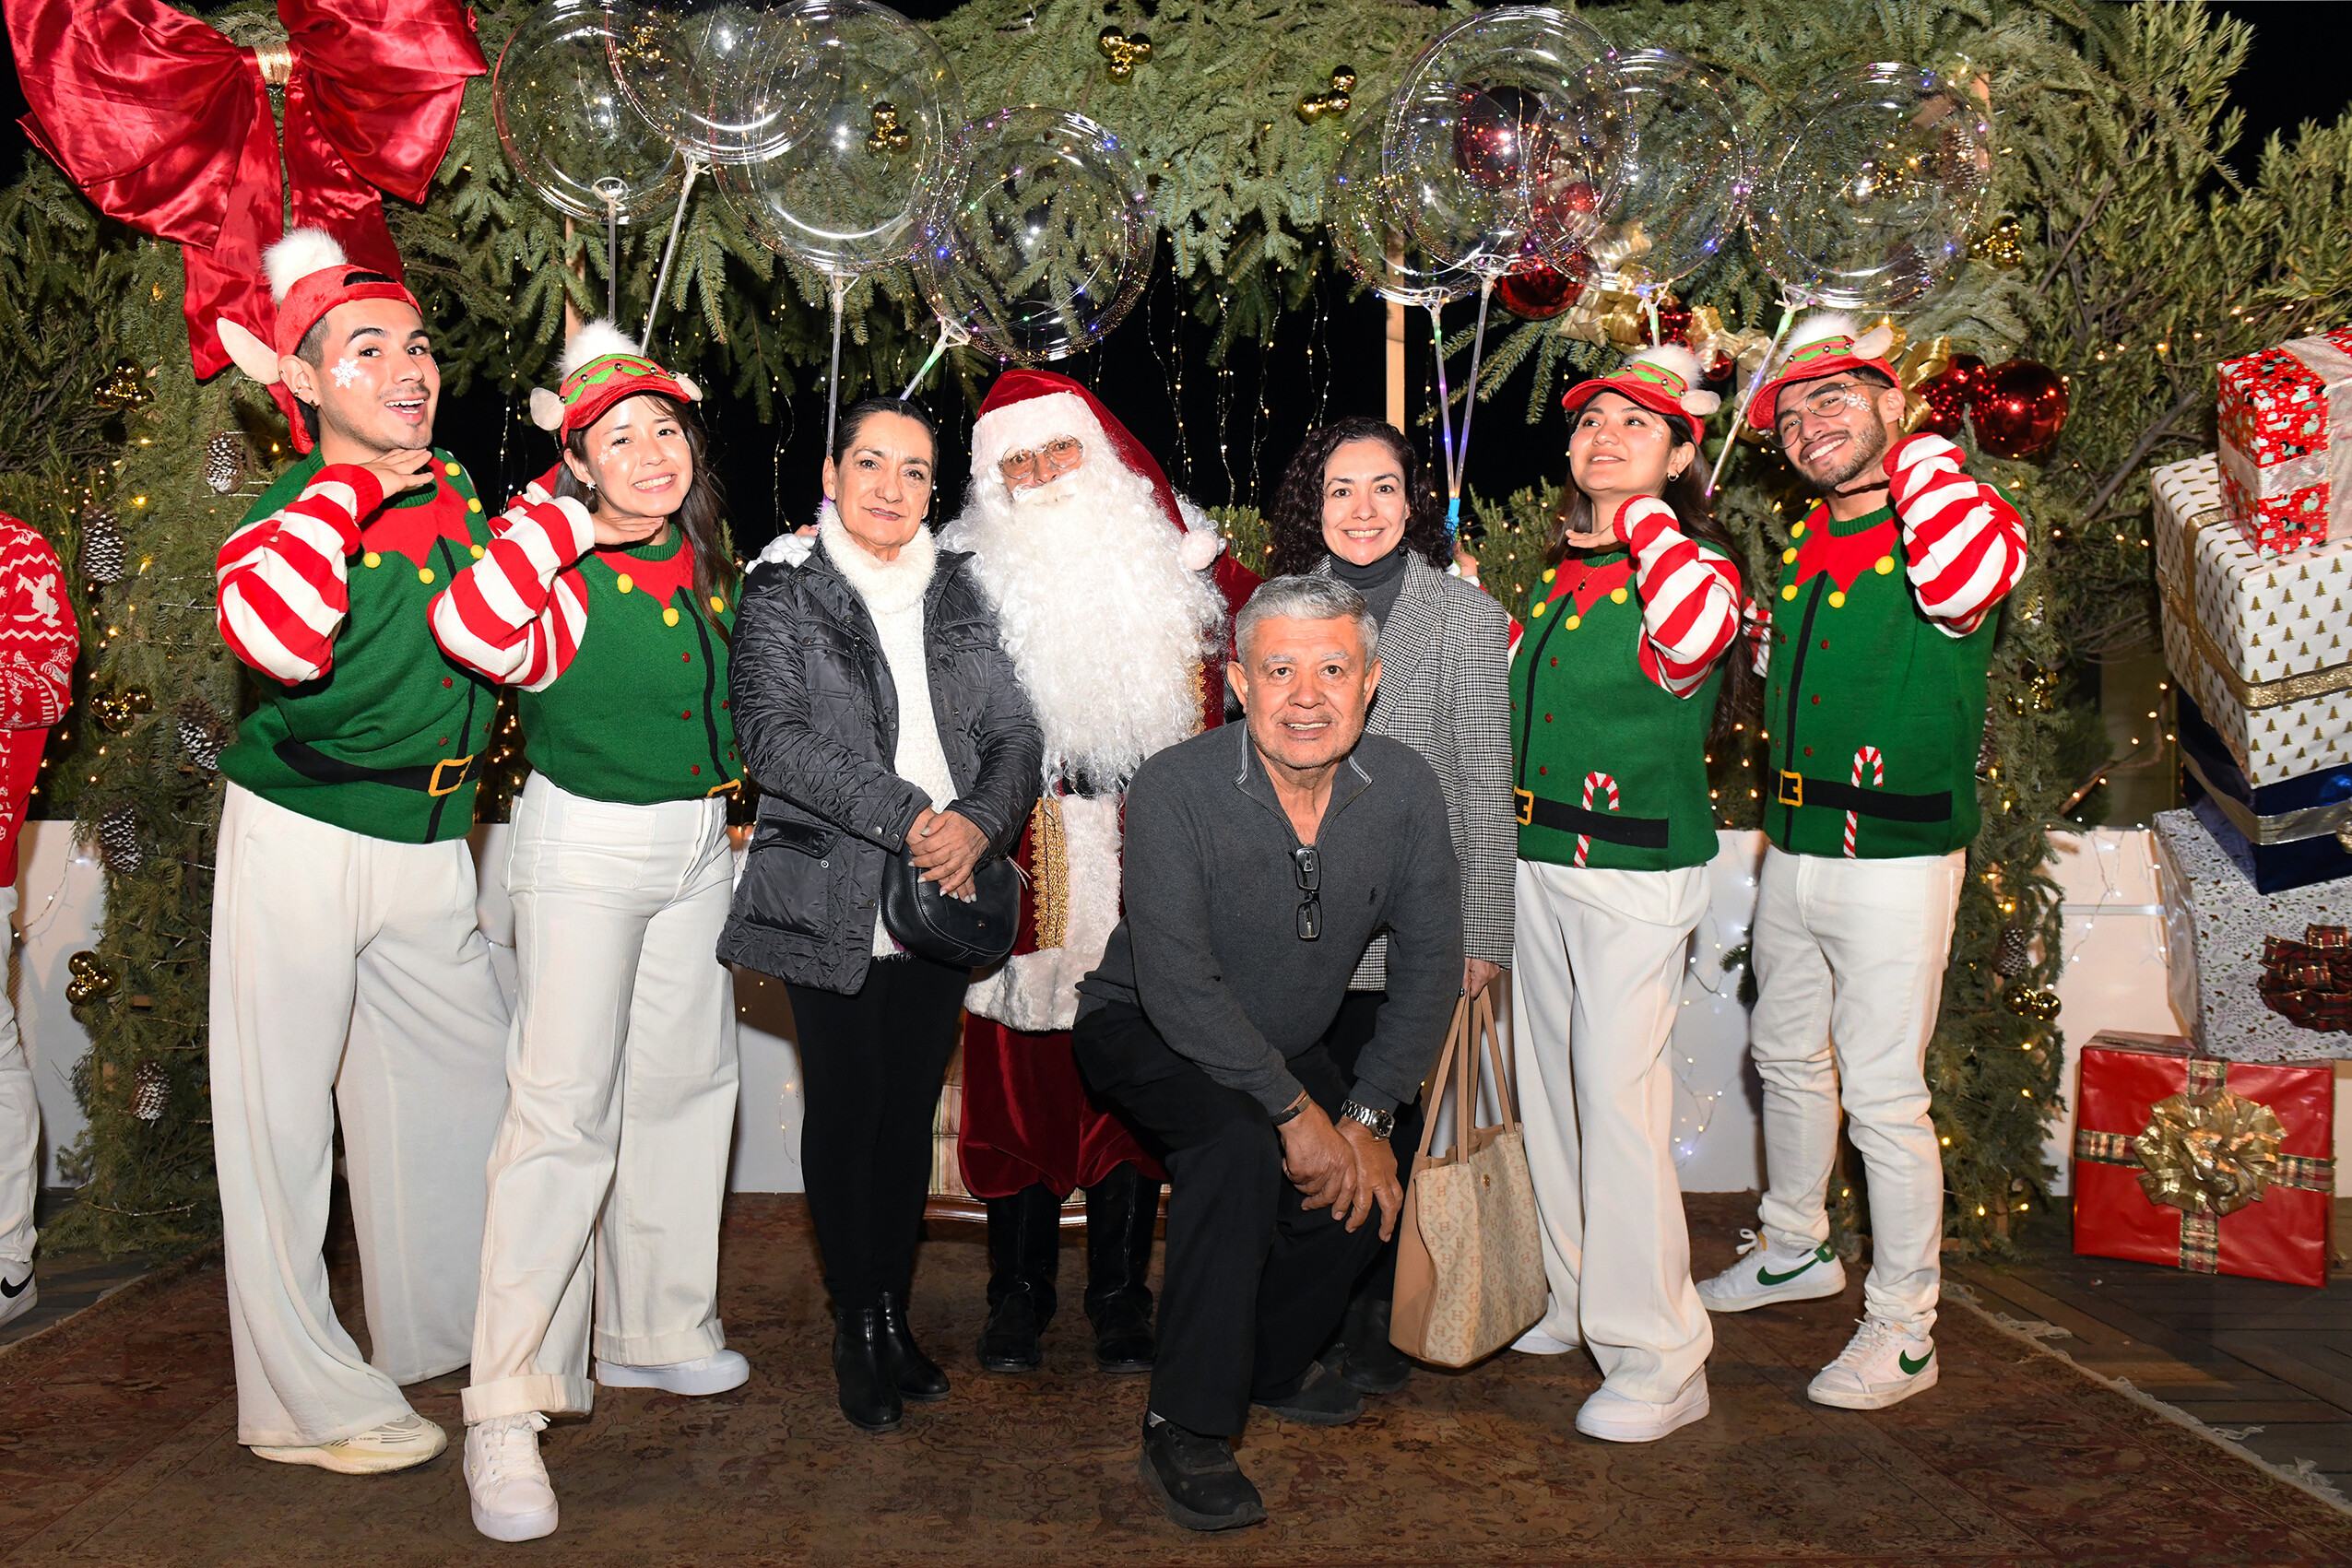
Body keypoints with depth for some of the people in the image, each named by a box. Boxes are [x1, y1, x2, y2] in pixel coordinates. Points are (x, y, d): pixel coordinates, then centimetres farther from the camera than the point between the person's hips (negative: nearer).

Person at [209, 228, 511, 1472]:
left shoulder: (459, 493, 5)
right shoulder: (293, 508, -12)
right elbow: (277, 637, -34)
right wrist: (347, 485, -22)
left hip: (430, 842, 6)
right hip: (304, 838, -6)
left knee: (465, 1078, 14)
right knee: (283, 1113, 2)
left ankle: (441, 1328, 33)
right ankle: (306, 1398, 14)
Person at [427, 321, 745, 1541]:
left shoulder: (706, 561, 5)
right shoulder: (567, 574, -16)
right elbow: (473, 629, -38)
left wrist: (732, 802, 19)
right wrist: (570, 516, -26)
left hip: (701, 842, 7)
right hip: (587, 844, -7)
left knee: (682, 1082, 14)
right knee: (566, 1105, -10)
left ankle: (656, 1329, 31)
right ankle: (507, 1411, -2)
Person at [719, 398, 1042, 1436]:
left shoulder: (962, 597, 10)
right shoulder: (783, 592, 0)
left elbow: (1016, 735, 6)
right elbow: (773, 734, -12)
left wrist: (980, 822, -14)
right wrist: (904, 818, -20)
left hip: (943, 895, 3)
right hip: (832, 901, -3)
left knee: (913, 1108, 10)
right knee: (847, 1109, 3)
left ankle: (896, 1313, 24)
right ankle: (855, 1324, 18)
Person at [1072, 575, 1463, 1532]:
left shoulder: (1405, 789, -12)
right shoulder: (1175, 791, -26)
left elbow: (1430, 966, -6)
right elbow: (1177, 986, -30)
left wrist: (1366, 1115, -14)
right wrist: (1297, 1110, -29)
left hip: (1287, 1048, 6)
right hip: (1144, 1034, -5)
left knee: (1372, 1179, -10)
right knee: (1240, 1140, -31)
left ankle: (1271, 1360, 19)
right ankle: (1186, 1433, -20)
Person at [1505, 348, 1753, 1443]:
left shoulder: (1695, 562, -7)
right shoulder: (1562, 569, 14)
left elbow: (1692, 644, -33)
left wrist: (1646, 520, -21)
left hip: (1635, 871, -8)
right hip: (1538, 860, 8)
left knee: (1620, 1100, -8)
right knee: (1550, 1089, 14)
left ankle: (1657, 1358, 3)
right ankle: (1578, 1297, 31)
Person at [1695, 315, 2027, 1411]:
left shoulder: (1948, 523, -10)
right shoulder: (1801, 546, 11)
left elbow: (1969, 580, -37)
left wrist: (1918, 453, -22)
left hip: (1896, 860, -7)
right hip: (1792, 854, 8)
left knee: (1882, 1096, -2)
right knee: (1787, 1059, 20)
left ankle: (1903, 1330, 13)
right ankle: (1795, 1248, 41)